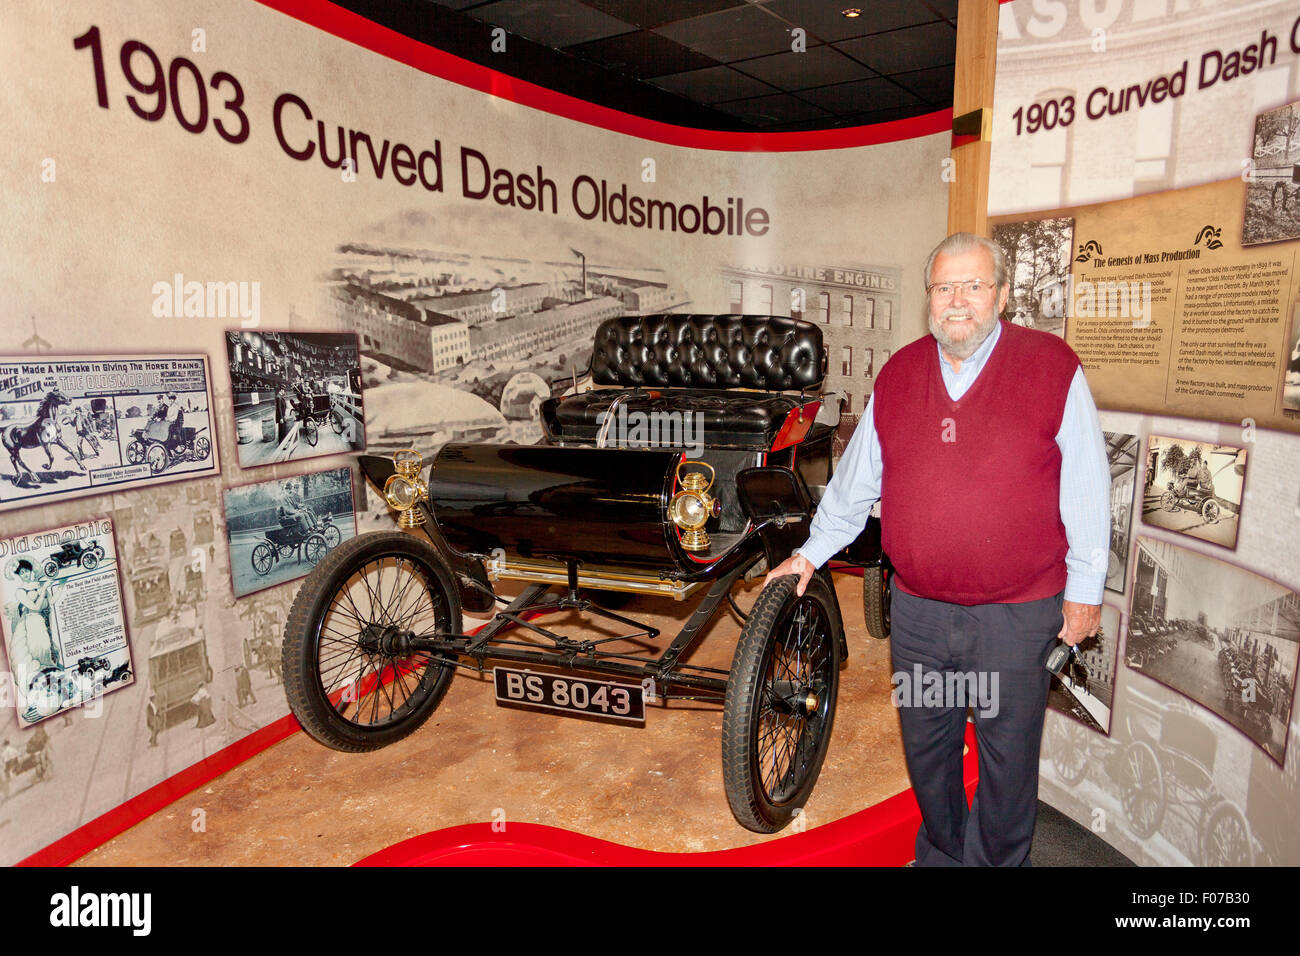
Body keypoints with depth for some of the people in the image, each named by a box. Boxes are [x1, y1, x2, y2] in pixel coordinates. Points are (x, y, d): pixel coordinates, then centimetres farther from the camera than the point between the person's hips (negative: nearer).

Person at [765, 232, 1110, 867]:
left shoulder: (1053, 368, -6)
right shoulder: (897, 375, 4)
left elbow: (1087, 489, -4)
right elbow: (853, 481, 12)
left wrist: (1084, 588, -3)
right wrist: (812, 552, 15)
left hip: (1017, 615, -3)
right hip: (917, 611, 4)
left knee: (1007, 759, 14)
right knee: (926, 749, 19)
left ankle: (997, 861, 39)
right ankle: (941, 854, 44)